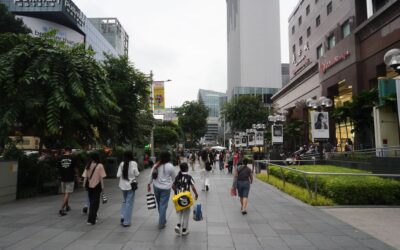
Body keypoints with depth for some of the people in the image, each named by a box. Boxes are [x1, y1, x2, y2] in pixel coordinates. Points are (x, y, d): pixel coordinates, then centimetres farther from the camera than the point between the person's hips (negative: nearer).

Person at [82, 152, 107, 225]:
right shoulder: (99, 166, -12)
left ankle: (93, 216, 35)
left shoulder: (88, 166, 0)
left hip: (89, 185, 5)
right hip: (96, 185, -5)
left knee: (91, 201, 20)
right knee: (95, 202, 4)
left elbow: (85, 176, 2)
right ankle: (91, 220, 3)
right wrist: (102, 186, -3)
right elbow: (101, 177, -11)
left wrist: (84, 184, 12)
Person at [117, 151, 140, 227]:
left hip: (123, 185, 4)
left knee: (124, 201, 23)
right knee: (129, 203, 5)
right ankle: (126, 222, 10)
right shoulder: (133, 163, -12)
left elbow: (118, 175, -3)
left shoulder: (122, 164, -2)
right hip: (130, 185, -4)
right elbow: (136, 174, -11)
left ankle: (122, 217, 16)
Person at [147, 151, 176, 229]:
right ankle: (161, 224, 9)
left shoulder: (156, 165, -4)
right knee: (163, 205, 4)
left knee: (159, 204, 20)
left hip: (156, 187, 4)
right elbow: (174, 178, 0)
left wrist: (149, 184, 13)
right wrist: (173, 185, 19)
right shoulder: (170, 166, -12)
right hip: (166, 188, -4)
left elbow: (151, 176, 0)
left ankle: (162, 219, 37)